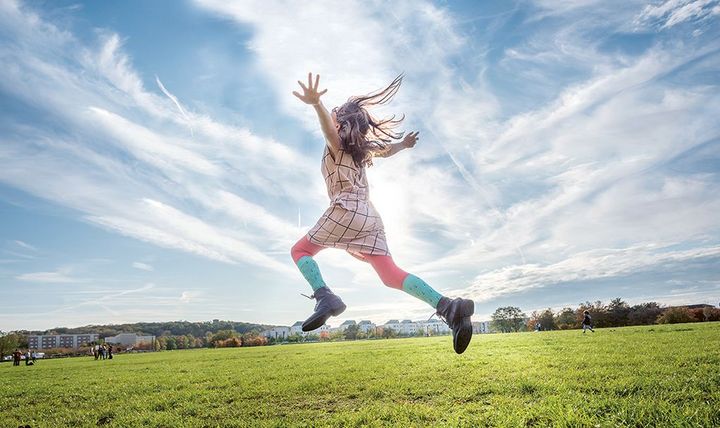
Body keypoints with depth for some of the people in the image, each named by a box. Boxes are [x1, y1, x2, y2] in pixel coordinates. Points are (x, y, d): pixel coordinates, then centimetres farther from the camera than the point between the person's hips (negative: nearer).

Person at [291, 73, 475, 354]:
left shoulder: (336, 145, 6)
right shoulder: (362, 149, 24)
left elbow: (328, 126, -18)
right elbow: (388, 149, 42)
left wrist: (316, 104, -39)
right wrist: (404, 144, 64)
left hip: (346, 209, -7)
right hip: (370, 215, 7)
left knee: (300, 251, 8)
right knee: (391, 274, 0)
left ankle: (324, 297, -20)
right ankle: (448, 307, -18)